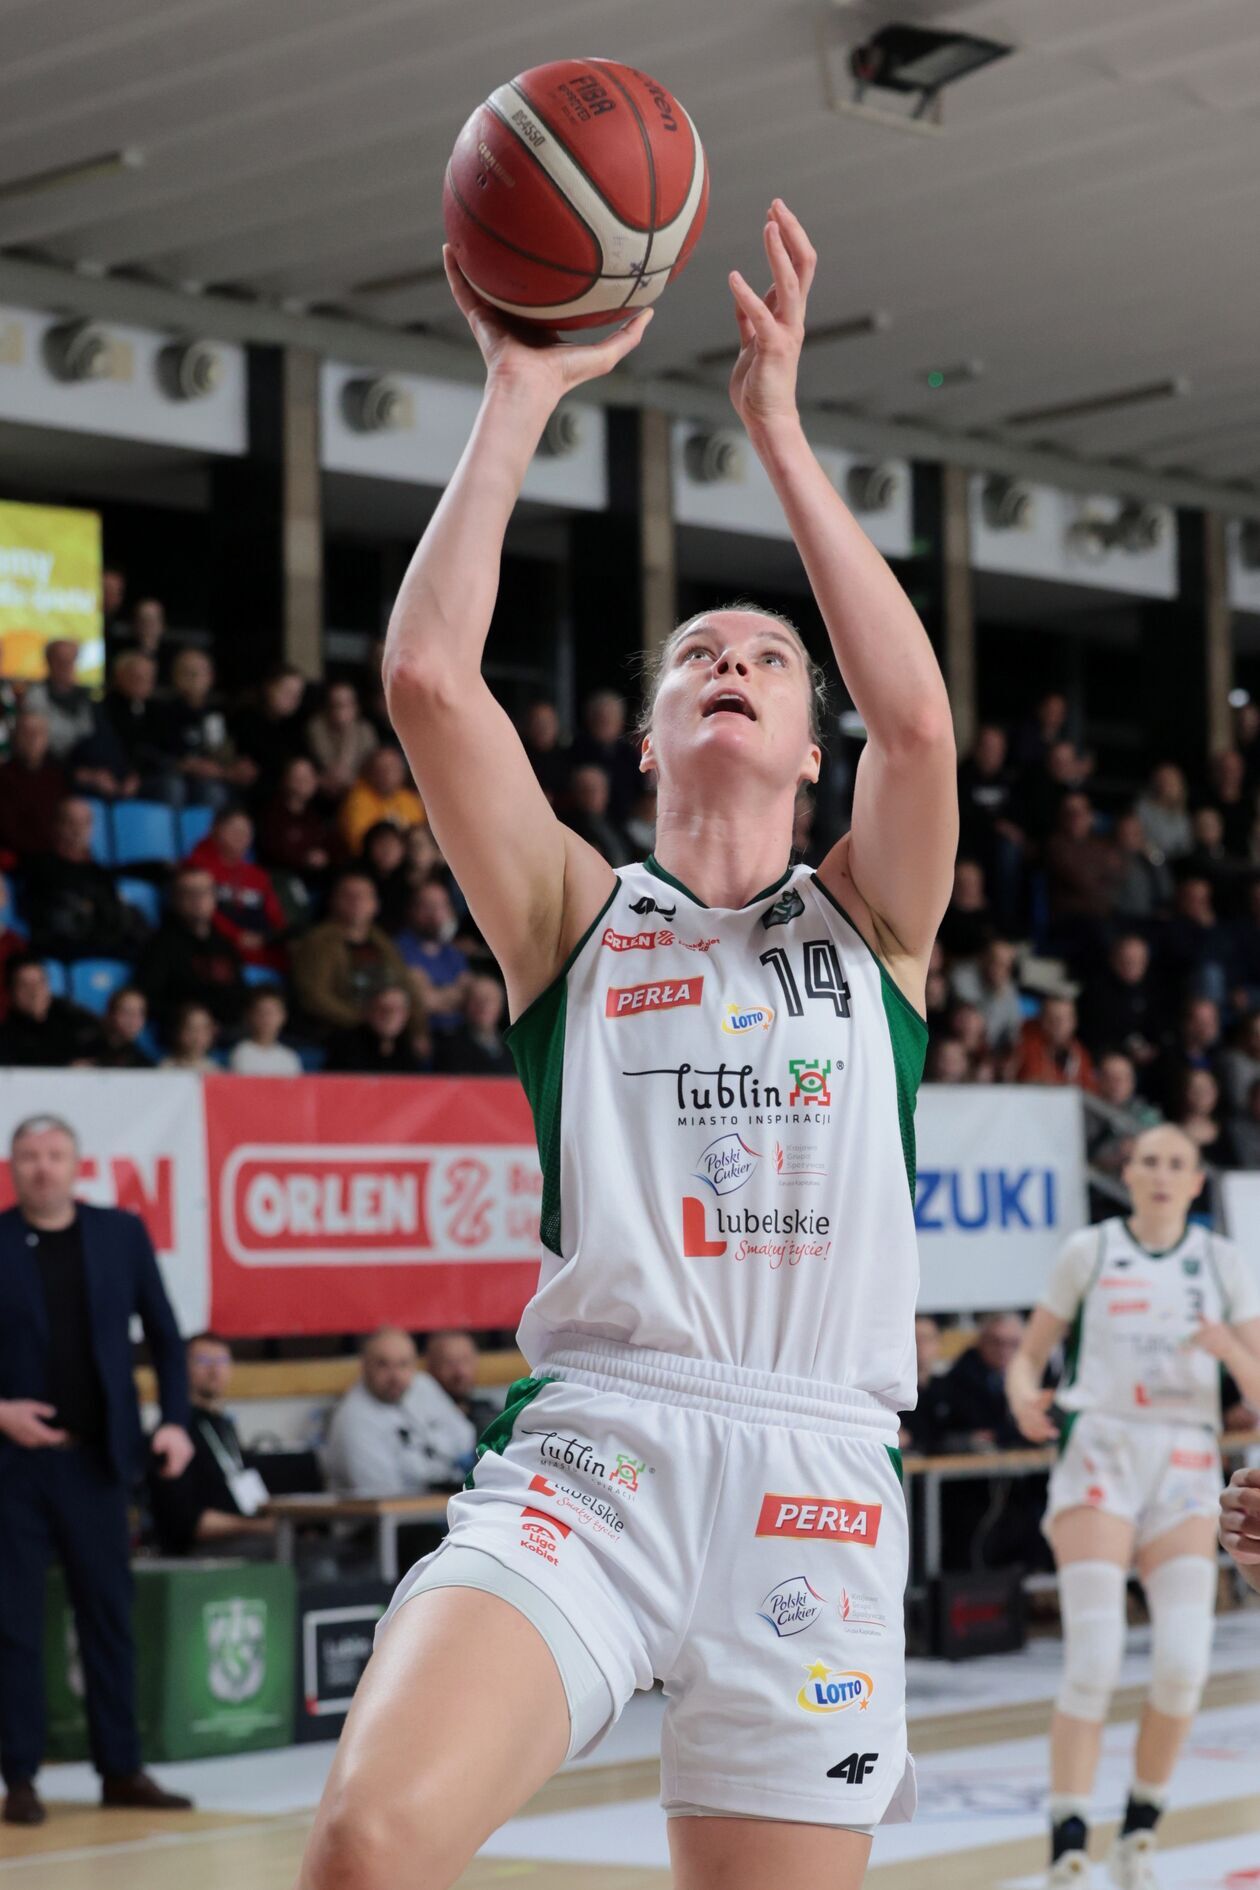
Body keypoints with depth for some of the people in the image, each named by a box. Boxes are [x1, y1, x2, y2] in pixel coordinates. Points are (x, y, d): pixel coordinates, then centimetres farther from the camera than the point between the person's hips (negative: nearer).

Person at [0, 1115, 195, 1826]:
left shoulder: (122, 1233, 4)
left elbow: (165, 1334, 8)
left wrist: (176, 1420, -2)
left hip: (98, 1458, 2)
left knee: (110, 1614, 7)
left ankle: (122, 1768, 14)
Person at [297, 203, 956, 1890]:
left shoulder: (870, 921, 16)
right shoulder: (576, 915, 14)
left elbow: (915, 716, -4)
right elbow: (428, 679, -1)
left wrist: (779, 430, -2)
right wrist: (522, 397, 1)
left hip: (816, 1473, 1)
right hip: (592, 1447, -1)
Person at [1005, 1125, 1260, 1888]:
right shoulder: (1089, 1252, 6)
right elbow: (1031, 1352, 10)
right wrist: (1026, 1398, -13)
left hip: (1185, 1462, 2)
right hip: (1100, 1452, -2)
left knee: (1184, 1666, -10)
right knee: (1094, 1665, -14)